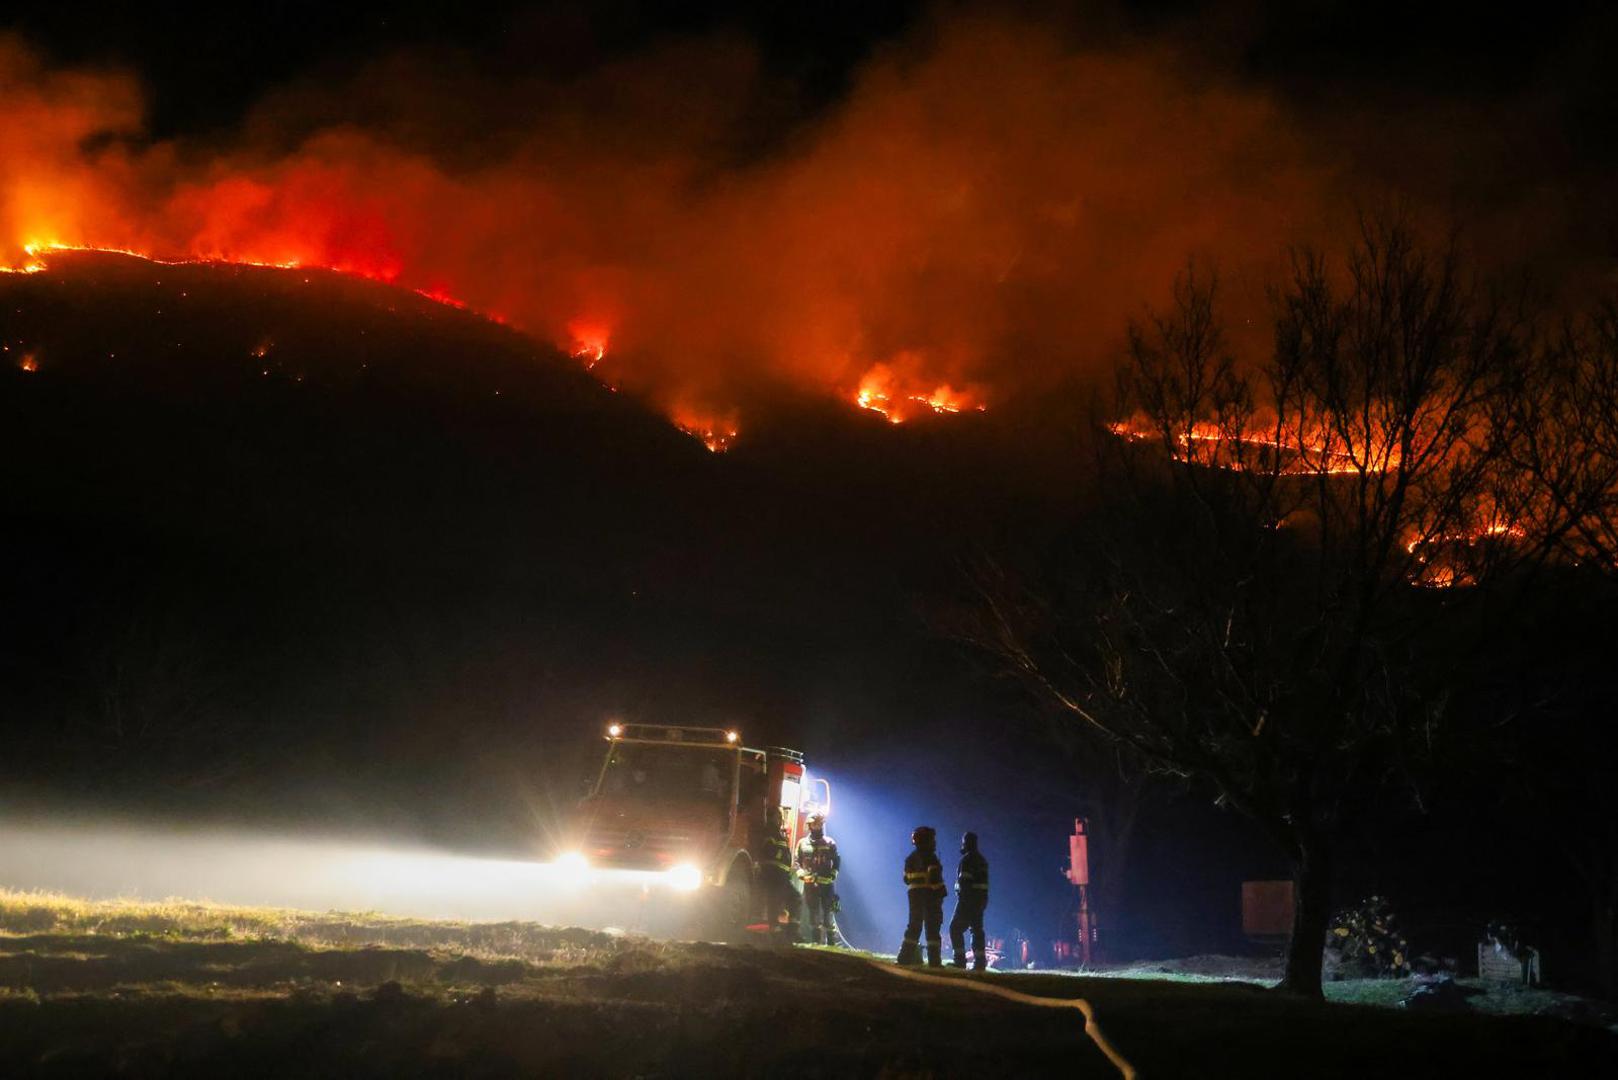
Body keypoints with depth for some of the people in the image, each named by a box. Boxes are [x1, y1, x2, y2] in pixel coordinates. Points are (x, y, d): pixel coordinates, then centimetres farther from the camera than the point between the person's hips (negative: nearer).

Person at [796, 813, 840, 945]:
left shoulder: (830, 843, 4)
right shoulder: (803, 843, 9)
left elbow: (837, 863, 3)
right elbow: (797, 862, 9)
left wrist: (831, 876, -12)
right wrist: (802, 874, -8)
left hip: (827, 884, -2)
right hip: (810, 884, 2)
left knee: (829, 914, -5)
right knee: (814, 916, 6)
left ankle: (832, 943, -1)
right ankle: (816, 943, 12)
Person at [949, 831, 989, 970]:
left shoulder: (967, 859, -12)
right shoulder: (982, 859, 17)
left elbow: (964, 880, -19)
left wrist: (962, 898, -20)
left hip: (968, 899, -9)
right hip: (981, 899, 9)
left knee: (956, 928, -4)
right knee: (977, 930, 9)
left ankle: (960, 959, -9)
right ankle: (980, 962, 5)